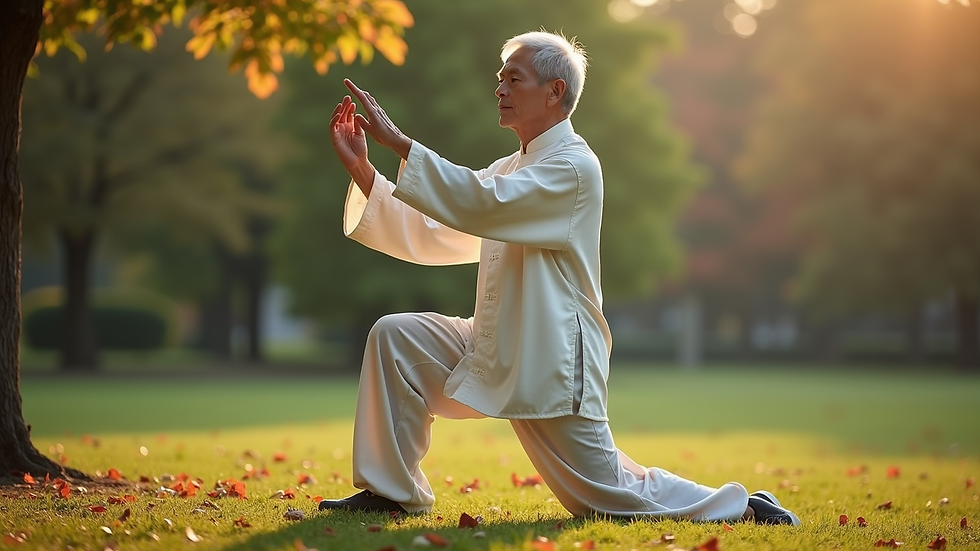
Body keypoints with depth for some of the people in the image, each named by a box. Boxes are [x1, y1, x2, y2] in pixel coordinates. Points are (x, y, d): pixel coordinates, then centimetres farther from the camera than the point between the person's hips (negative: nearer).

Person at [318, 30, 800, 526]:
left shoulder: (574, 167, -13)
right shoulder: (509, 170, 14)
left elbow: (483, 203, -29)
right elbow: (429, 234, 8)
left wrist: (397, 142, -29)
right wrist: (360, 168, -2)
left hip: (551, 363, -8)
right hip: (495, 351, 8)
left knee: (607, 496, -3)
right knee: (395, 338, -8)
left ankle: (739, 507, 18)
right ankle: (392, 492, 1)